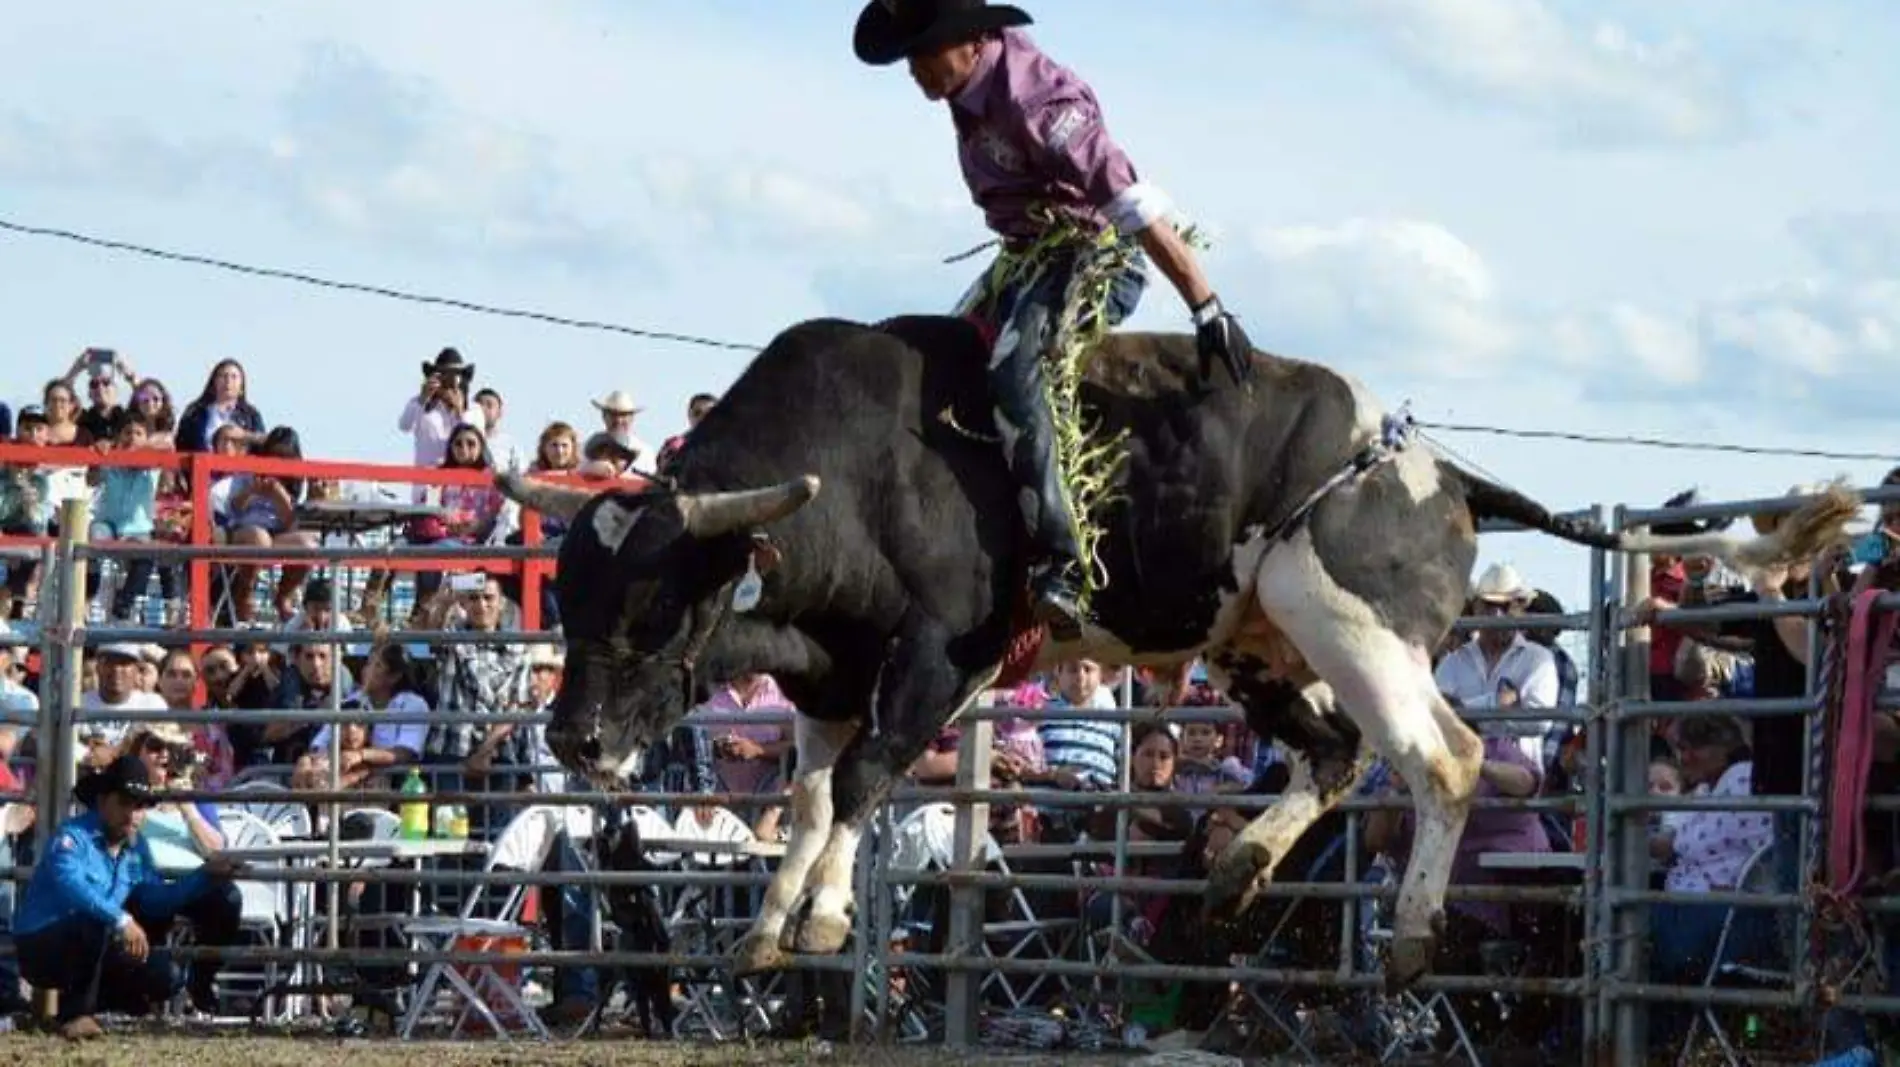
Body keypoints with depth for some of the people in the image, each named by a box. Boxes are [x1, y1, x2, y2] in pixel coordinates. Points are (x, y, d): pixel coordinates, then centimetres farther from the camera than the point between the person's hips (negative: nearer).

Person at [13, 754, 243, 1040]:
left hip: (94, 948, 8)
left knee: (165, 978, -3)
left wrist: (205, 875, -4)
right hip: (40, 949, -8)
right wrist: (121, 919, -47)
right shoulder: (73, 836, -19)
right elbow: (70, 884, -38)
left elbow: (158, 899, 6)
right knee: (96, 926, -38)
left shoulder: (135, 848, 9)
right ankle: (75, 1013, -22)